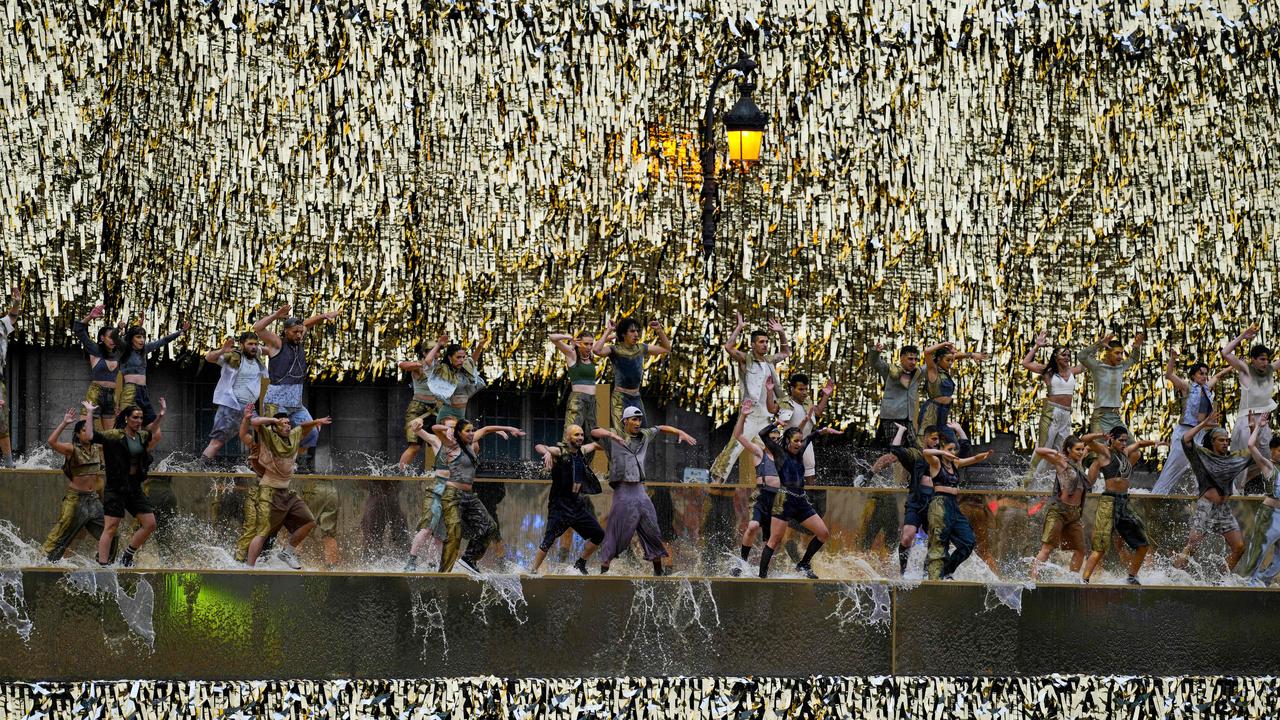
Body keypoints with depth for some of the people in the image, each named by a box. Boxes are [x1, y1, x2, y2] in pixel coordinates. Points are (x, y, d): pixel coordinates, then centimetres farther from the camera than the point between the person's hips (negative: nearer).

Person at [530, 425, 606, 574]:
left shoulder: (582, 451, 10)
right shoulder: (560, 451, -10)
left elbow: (594, 445, 33)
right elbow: (538, 447, -28)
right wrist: (547, 453, -48)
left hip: (578, 504, 7)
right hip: (560, 505, -7)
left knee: (598, 534, 9)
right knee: (549, 539, -16)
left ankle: (580, 564, 25)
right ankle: (533, 571, -10)